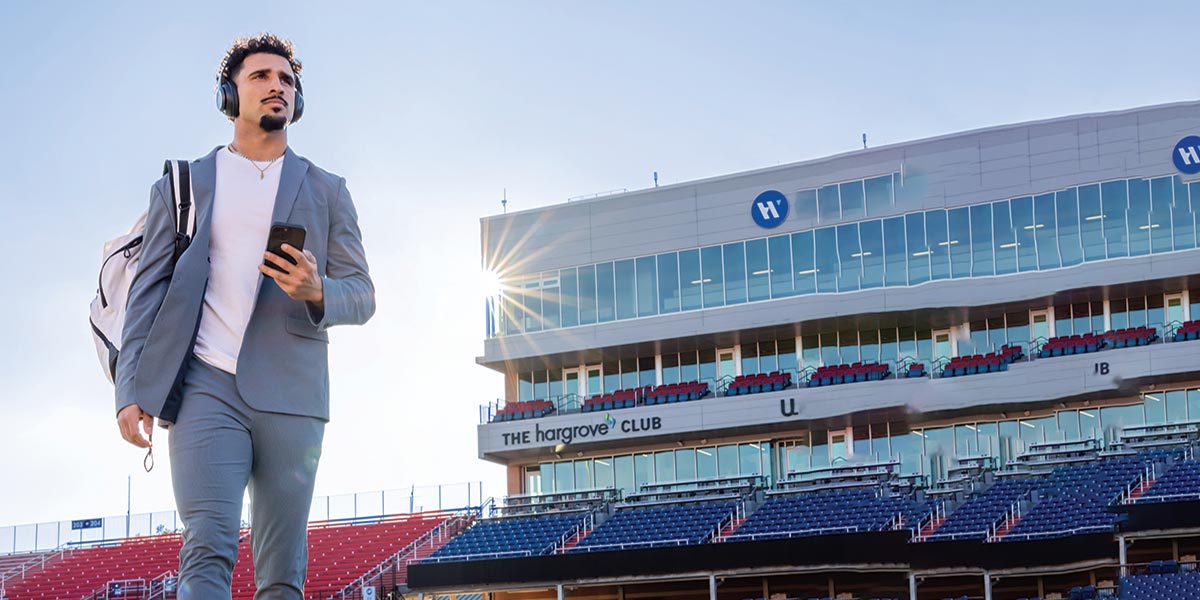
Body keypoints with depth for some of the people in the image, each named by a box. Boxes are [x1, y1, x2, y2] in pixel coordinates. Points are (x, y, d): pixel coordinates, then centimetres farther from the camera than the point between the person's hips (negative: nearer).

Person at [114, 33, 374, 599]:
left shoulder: (326, 192, 18)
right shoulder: (180, 187, 16)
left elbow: (362, 296, 12)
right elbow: (147, 294, 11)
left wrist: (316, 292, -12)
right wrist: (132, 392, -2)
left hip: (289, 396, 1)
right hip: (206, 387, -1)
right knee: (208, 552, -17)